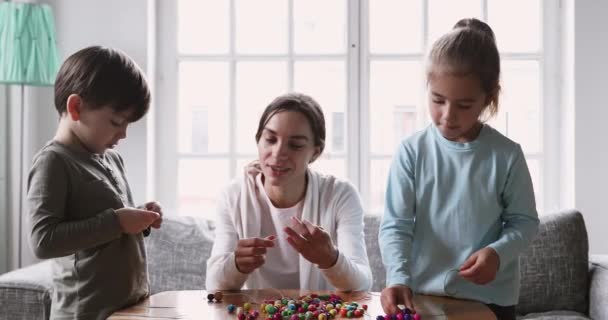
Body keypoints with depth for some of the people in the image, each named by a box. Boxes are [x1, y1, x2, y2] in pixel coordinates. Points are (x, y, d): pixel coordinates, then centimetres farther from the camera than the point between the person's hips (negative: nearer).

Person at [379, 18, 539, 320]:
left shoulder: (507, 156, -8)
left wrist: (498, 253, -18)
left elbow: (525, 221, 0)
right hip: (423, 294, 0)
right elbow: (395, 225, -9)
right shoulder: (412, 152, -9)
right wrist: (399, 278, -23)